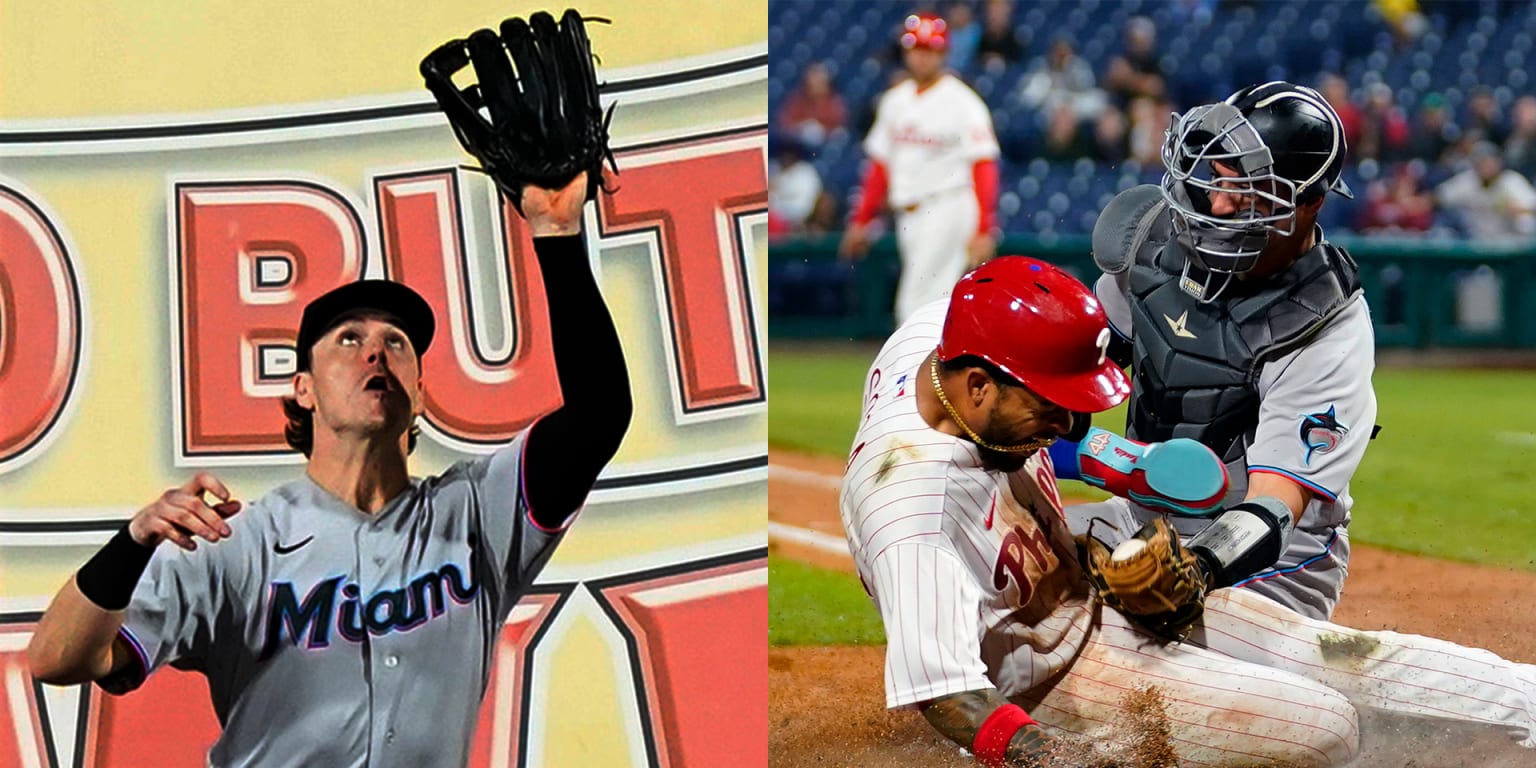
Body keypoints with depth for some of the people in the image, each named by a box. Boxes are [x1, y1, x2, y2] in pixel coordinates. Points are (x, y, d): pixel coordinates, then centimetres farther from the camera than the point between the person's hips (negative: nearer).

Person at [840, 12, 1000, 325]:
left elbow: (984, 169, -12)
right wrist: (861, 220, 14)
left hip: (946, 208, -7)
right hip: (908, 217, 7)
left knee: (916, 303, -13)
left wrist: (984, 231, -19)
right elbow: (879, 166, 18)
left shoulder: (962, 103, -7)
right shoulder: (895, 101, 13)